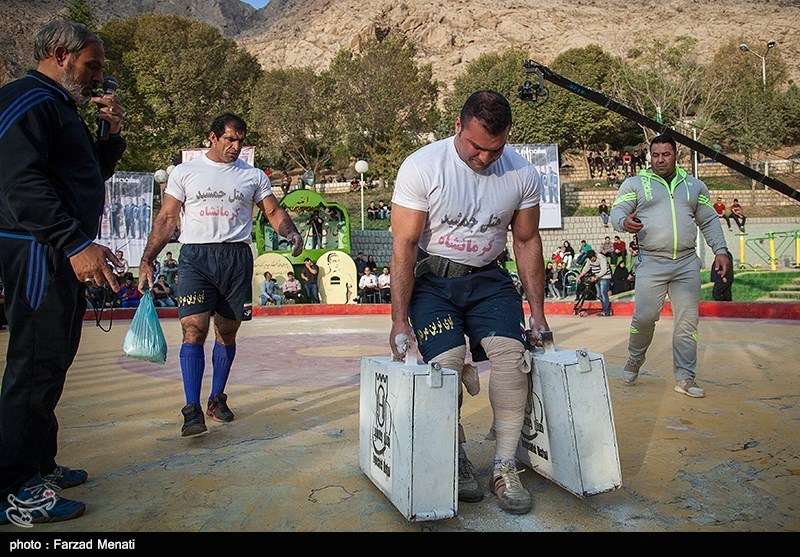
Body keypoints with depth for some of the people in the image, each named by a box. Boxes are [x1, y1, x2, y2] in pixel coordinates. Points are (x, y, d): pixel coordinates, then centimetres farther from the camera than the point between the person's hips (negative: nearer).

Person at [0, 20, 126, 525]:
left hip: (67, 255, 11)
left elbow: (94, 174, 28)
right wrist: (76, 244, -29)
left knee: (53, 363, 15)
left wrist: (112, 131, 12)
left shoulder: (62, 107, 23)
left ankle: (41, 464, 27)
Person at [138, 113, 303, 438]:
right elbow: (166, 219, 10)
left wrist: (291, 233, -11)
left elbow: (274, 211, 11)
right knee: (194, 329, -14)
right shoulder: (184, 172, 11)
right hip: (196, 256, -2)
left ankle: (217, 398, 23)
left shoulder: (253, 176, 14)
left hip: (237, 257, 2)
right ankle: (192, 410, -13)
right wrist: (147, 259, 2)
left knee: (227, 332, 7)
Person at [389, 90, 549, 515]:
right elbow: (404, 244, -13)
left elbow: (527, 242, 5)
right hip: (431, 279, -2)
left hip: (487, 278, 2)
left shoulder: (523, 174, -6)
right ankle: (456, 460, 3)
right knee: (447, 361, -21)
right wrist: (399, 318, -15)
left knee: (511, 354, -20)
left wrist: (537, 313, 4)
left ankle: (505, 469, -6)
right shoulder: (421, 167, -14)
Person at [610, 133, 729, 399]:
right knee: (644, 317, -10)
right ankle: (634, 360, 18)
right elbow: (617, 211, -1)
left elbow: (709, 221, 20)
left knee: (687, 322, 2)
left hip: (687, 264, 3)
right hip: (651, 263, -3)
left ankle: (685, 378, 12)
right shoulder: (635, 183, 8)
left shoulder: (694, 185, 17)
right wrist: (624, 222, -24)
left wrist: (720, 250, 9)